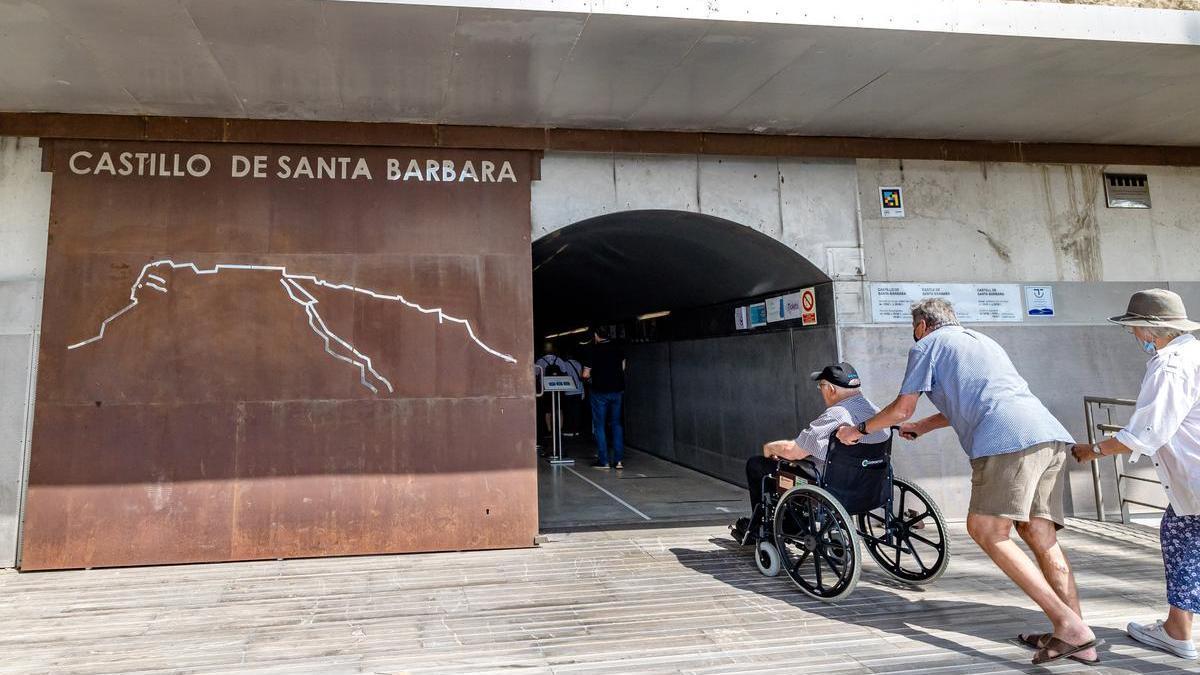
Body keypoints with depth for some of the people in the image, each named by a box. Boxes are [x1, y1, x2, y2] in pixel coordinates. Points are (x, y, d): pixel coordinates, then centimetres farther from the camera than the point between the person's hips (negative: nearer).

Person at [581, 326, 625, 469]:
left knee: (599, 425, 5)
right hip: (617, 389, 4)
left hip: (600, 391, -4)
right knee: (616, 424, 12)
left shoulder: (593, 351, -10)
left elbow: (585, 374, -11)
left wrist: (590, 377, 10)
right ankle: (618, 460, 9)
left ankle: (604, 461, 5)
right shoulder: (618, 347, 3)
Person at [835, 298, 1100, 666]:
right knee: (1039, 534, 7)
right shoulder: (982, 340, 35)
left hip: (1009, 439, -8)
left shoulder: (927, 345, 12)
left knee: (985, 530, -8)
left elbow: (901, 409, 13)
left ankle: (1069, 625, -14)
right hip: (1050, 433, 9)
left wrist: (859, 430, 29)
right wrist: (922, 427, 57)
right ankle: (1079, 639, 5)